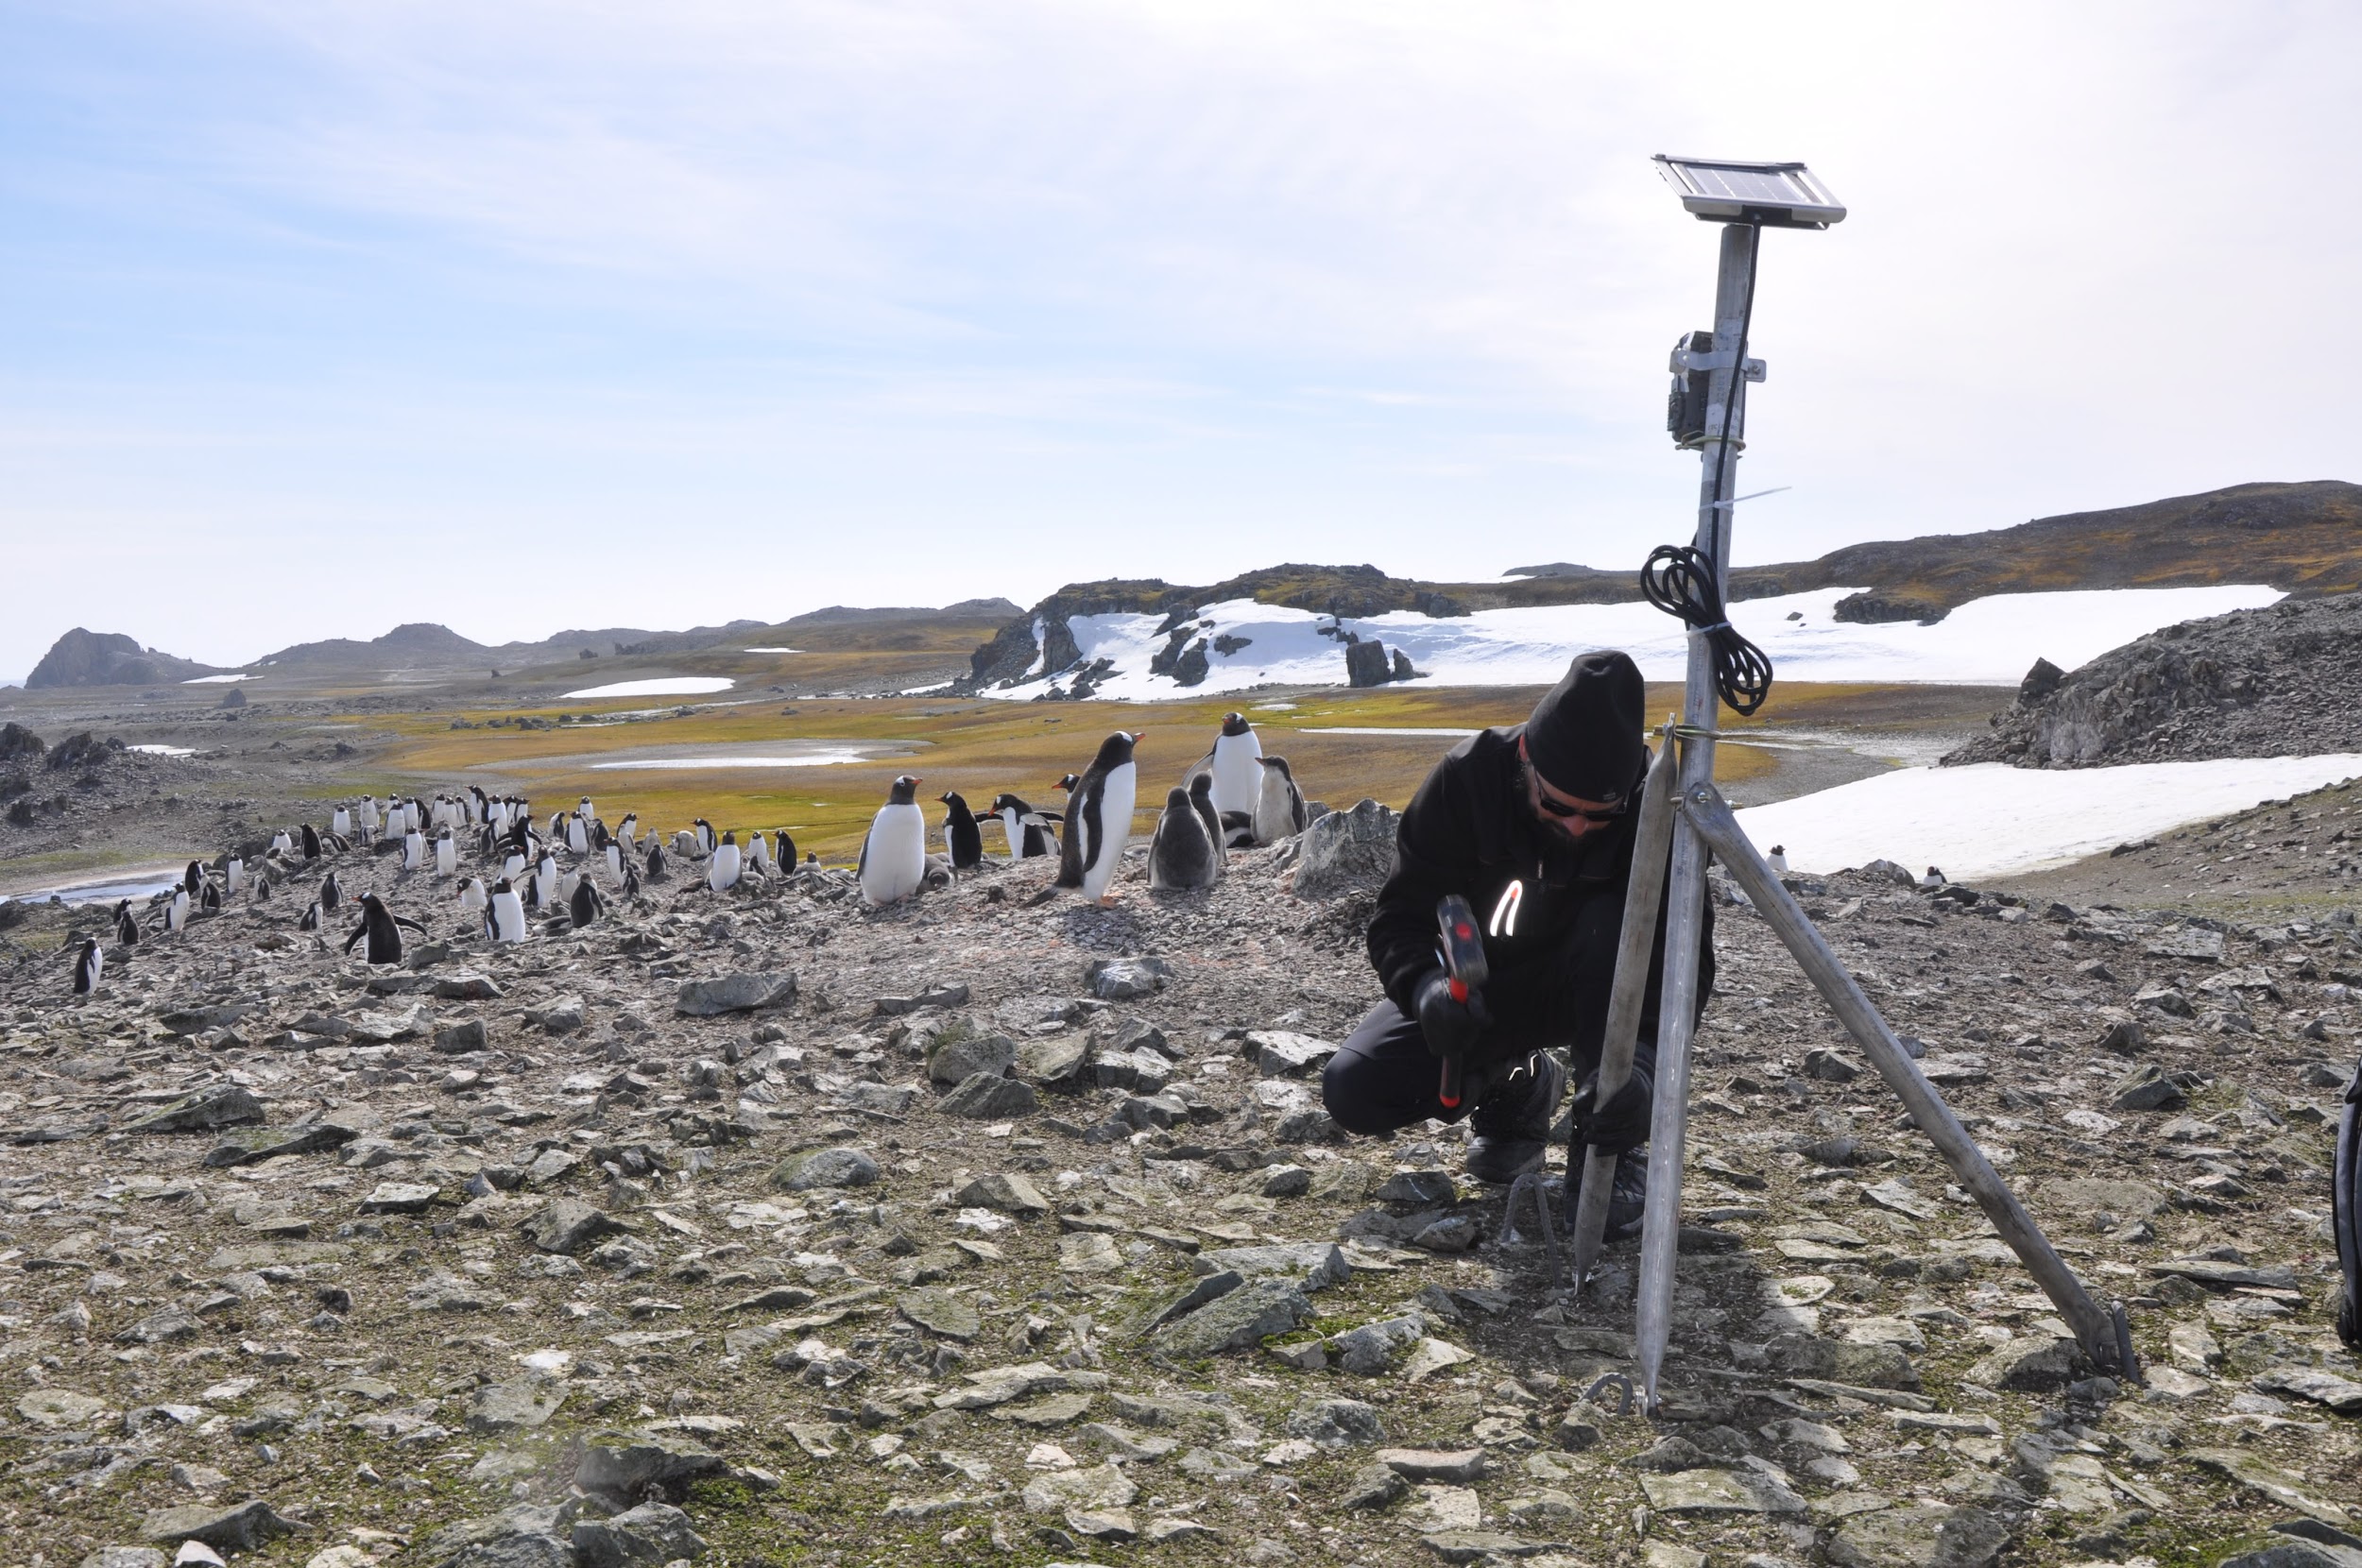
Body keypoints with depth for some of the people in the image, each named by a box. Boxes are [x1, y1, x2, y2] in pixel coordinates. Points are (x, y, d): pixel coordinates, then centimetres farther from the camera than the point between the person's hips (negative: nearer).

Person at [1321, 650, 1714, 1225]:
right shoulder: (1466, 778, -24)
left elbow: (1685, 948, -28)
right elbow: (1399, 917, -22)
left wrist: (1641, 1056, -46)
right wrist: (1426, 987, -44)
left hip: (1581, 986, -1)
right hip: (1475, 988, 1)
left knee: (1617, 923, -35)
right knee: (1352, 1090, -18)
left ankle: (1612, 1151, -20)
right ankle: (1514, 1086, 12)